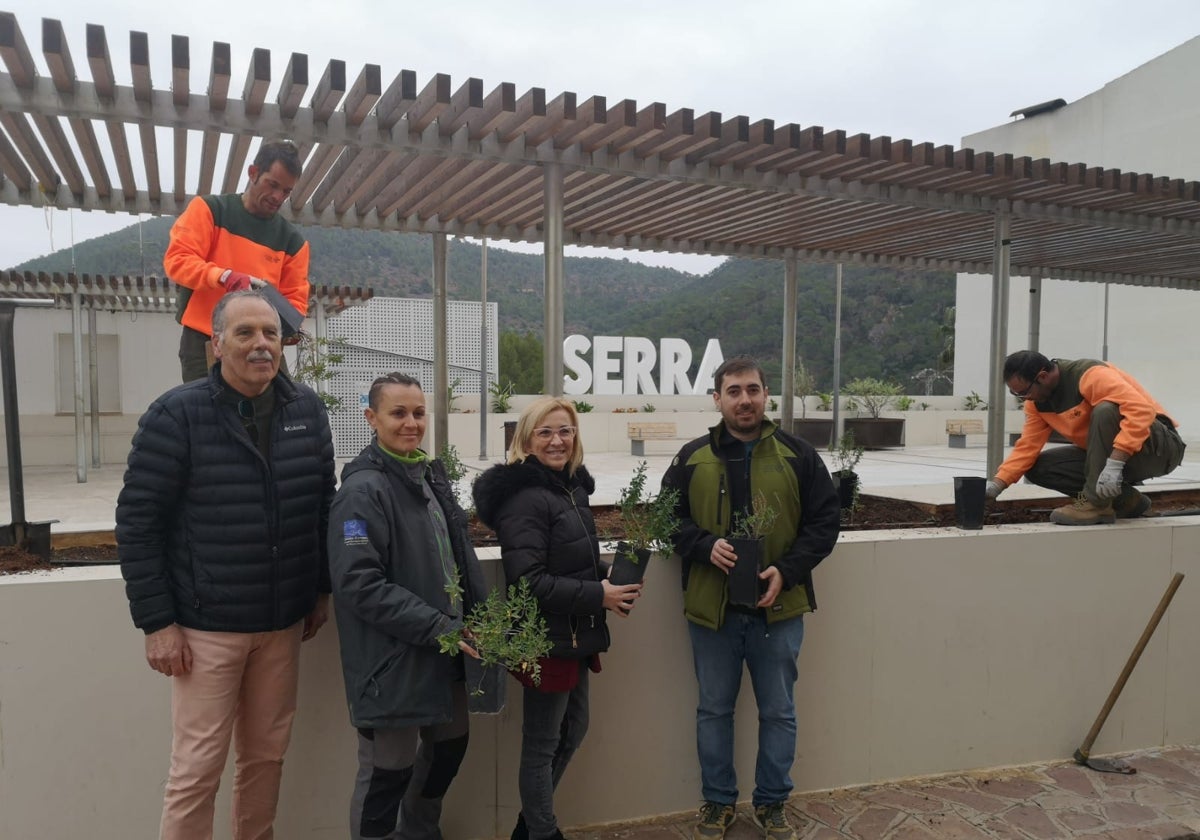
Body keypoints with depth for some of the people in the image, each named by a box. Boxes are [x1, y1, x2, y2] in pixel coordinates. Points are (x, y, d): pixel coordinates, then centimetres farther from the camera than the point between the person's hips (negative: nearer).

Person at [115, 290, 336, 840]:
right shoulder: (177, 415, -10)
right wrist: (156, 621, -10)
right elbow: (137, 522, -9)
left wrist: (322, 589, 11)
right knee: (198, 766, 5)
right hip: (205, 626, -4)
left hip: (284, 623, 4)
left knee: (266, 754, 15)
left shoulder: (307, 411, 2)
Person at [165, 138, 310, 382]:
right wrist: (225, 276, -26)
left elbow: (294, 298, 9)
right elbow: (176, 259, -8)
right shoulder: (208, 209, 2)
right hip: (204, 344, -3)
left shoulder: (291, 240, 11)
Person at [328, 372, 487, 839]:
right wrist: (437, 627, -22)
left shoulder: (431, 474, 8)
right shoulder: (362, 490, -17)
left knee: (450, 744, 21)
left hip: (445, 647, 8)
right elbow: (359, 583, -23)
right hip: (393, 657, -8)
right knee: (389, 768, 6)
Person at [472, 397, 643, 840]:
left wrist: (610, 583, 2)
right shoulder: (525, 496, -20)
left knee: (573, 729, 22)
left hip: (575, 634, 10)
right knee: (542, 743, 7)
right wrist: (598, 596, -21)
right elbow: (527, 581, -26)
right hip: (546, 638, -10)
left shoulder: (571, 486, 9)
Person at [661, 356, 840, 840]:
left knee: (778, 712, 13)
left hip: (778, 607, 0)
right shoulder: (692, 458, 1)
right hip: (711, 607, 1)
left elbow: (825, 520, 0)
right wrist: (706, 546, -15)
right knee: (713, 709, 14)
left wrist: (788, 570, -13)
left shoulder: (797, 456, -1)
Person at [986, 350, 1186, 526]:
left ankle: (1096, 503, -26)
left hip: (1158, 447, -8)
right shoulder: (1037, 401, -1)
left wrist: (1114, 464, -44)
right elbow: (1027, 446, -5)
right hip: (1108, 454, 8)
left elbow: (1141, 410, -37)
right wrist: (996, 484, -18)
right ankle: (1125, 500, 1)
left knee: (1105, 410, -35)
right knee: (1039, 467, -7)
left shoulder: (1089, 375, -25)